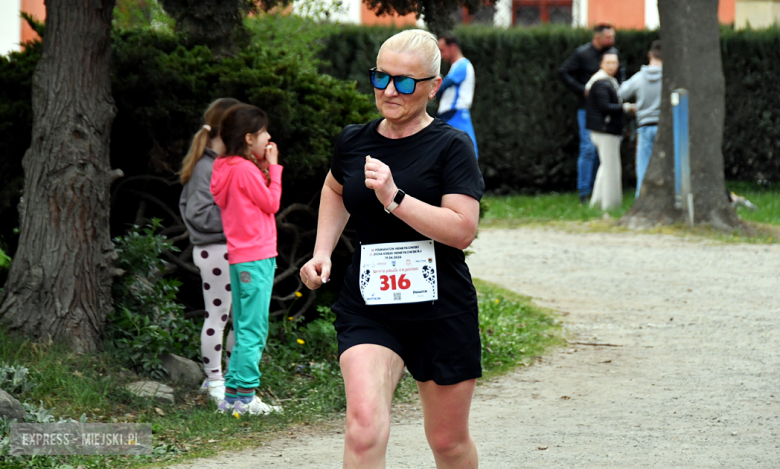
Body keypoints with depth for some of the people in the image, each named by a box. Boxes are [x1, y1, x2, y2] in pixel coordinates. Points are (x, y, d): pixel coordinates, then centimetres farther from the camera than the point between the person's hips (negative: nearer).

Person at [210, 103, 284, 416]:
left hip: (240, 258, 10)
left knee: (244, 329, 13)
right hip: (256, 257, -10)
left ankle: (232, 395, 14)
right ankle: (245, 397, -7)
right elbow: (272, 203, -8)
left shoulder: (229, 168, 14)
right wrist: (272, 167, -1)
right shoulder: (246, 170, -14)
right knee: (254, 330, -7)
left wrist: (266, 168, 10)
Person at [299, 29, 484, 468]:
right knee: (364, 427, -22)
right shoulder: (353, 142, 6)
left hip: (440, 311, -2)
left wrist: (394, 197, -25)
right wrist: (323, 251, 17)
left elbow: (463, 230, -18)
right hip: (368, 310, 2)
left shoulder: (451, 146, -7)